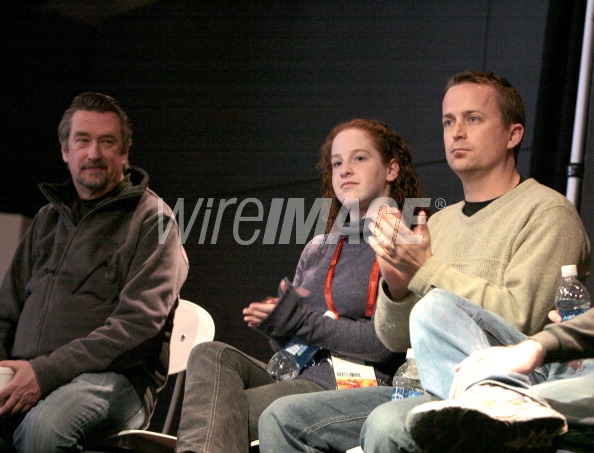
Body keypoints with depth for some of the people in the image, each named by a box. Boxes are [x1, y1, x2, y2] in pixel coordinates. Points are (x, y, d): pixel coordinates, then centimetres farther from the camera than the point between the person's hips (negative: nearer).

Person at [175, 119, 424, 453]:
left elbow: (385, 342, -14)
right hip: (299, 375, 7)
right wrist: (273, 321, -1)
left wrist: (302, 322, -12)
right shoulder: (318, 250, 23)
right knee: (212, 356, -21)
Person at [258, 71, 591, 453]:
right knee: (283, 417, -4)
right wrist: (397, 286, -6)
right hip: (425, 388, 8)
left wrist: (427, 270, -17)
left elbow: (519, 319, -18)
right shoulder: (439, 223, 19)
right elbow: (397, 339, 16)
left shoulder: (547, 212, -2)